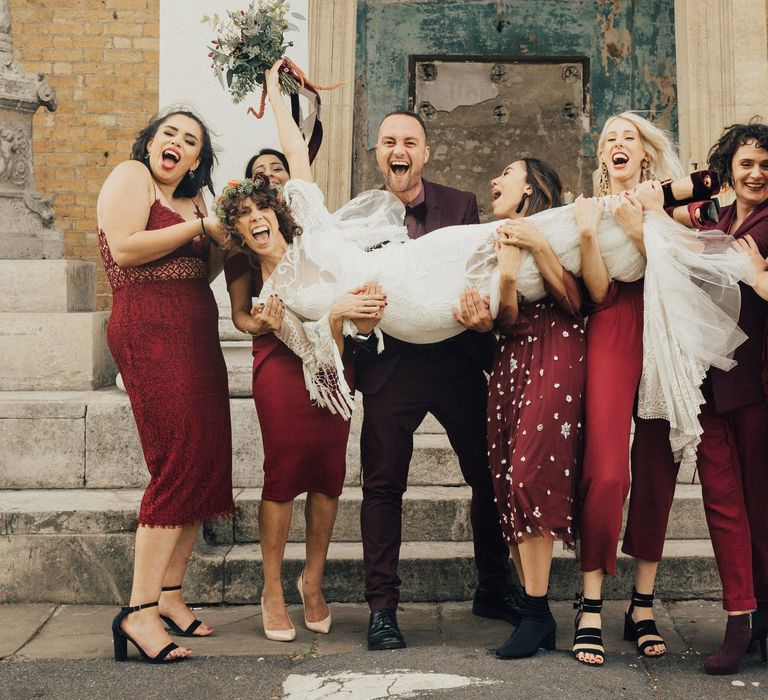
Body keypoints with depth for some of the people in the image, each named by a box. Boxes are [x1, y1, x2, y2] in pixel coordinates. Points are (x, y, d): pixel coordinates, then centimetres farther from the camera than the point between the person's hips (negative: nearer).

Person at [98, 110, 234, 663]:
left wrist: (228, 232, 5)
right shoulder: (131, 177, 1)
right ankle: (139, 612, -14)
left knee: (205, 464, 4)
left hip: (197, 336, 9)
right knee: (180, 463, -16)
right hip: (149, 331, -8)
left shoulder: (194, 199, 24)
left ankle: (169, 594, 12)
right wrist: (200, 227, -9)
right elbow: (125, 248, -14)